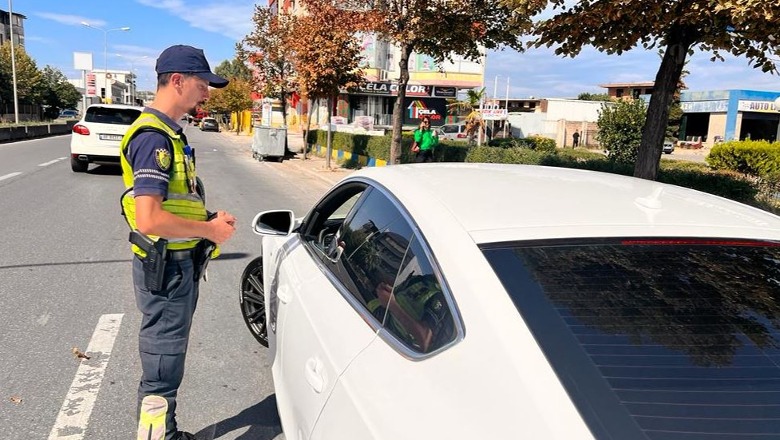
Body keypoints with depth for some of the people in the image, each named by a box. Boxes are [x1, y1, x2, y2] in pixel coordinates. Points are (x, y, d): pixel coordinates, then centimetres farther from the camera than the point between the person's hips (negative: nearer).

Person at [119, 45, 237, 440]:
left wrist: (209, 218, 8)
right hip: (166, 267, -10)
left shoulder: (168, 133, 12)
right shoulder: (153, 136, -20)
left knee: (167, 356, 22)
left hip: (178, 263, 11)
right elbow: (149, 219, -28)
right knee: (163, 365, 2)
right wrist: (210, 230, -17)